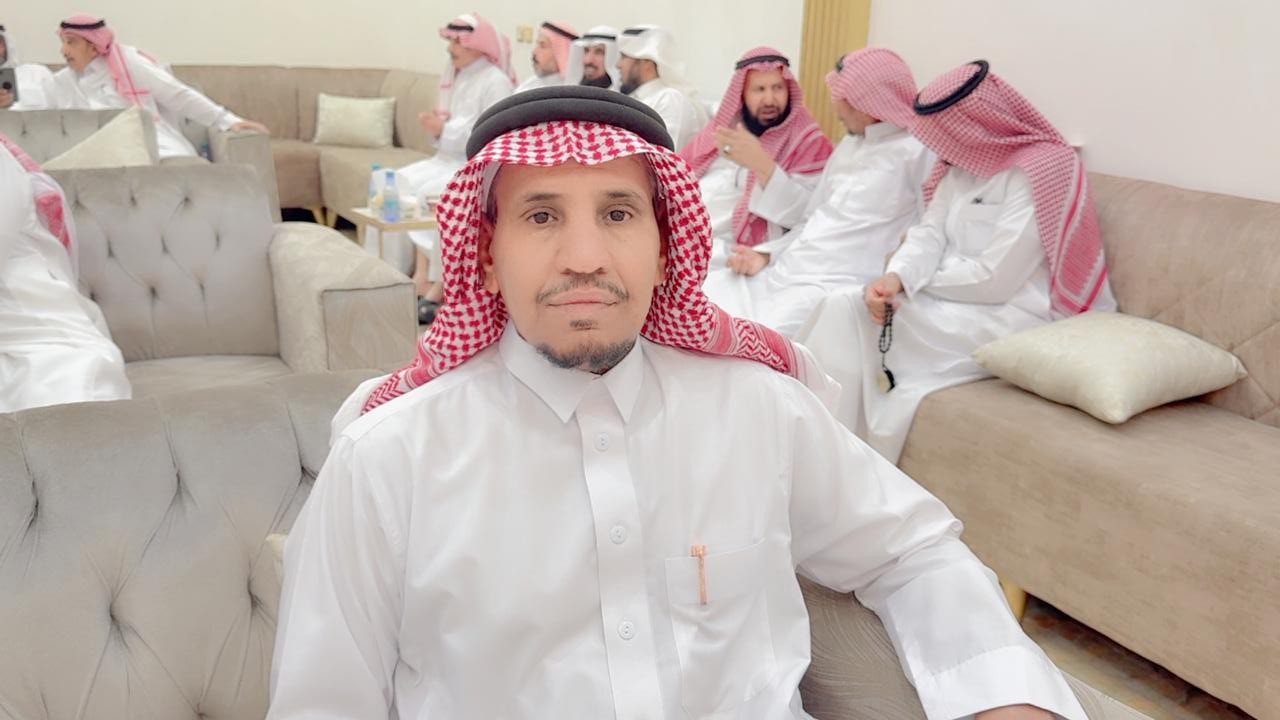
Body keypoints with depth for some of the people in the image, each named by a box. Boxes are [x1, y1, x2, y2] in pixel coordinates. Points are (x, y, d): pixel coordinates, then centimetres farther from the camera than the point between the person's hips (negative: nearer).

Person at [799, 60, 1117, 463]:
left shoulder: (1040, 172, -16)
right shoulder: (963, 163, 11)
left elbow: (993, 279, -21)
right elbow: (931, 232, 0)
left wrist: (913, 281, -9)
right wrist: (897, 276, -21)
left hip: (1013, 320, -8)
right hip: (962, 302, 8)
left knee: (869, 325, -22)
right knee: (844, 306, -13)